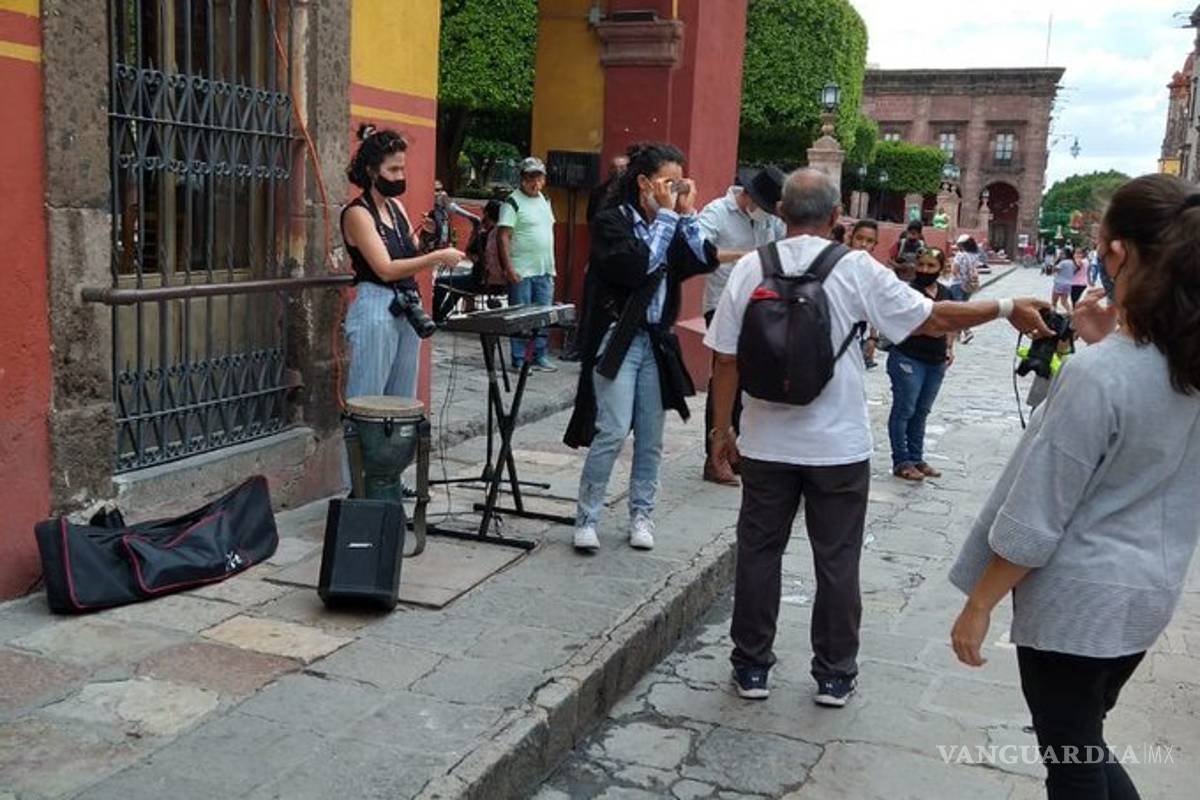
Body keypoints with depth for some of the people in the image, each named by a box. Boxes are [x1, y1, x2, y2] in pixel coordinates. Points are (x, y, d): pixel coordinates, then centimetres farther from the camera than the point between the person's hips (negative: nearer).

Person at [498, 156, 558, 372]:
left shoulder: (545, 201, 15)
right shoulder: (513, 202, -8)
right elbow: (503, 237, -14)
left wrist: (552, 266, 18)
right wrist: (509, 268, -21)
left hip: (544, 271, 7)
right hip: (521, 272, -7)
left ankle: (540, 358, 18)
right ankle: (519, 360, 6)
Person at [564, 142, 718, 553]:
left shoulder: (673, 226, 11)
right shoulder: (611, 221, -5)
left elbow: (706, 261, -1)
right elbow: (638, 266, -20)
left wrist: (687, 214, -3)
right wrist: (666, 215, -14)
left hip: (657, 341, 6)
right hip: (619, 339, -5)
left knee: (651, 438, 9)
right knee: (612, 433, -11)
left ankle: (641, 515, 21)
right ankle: (586, 519, 0)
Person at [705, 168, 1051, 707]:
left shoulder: (750, 269, -5)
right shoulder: (856, 269, -10)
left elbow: (726, 360, -3)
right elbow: (933, 320, -6)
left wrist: (721, 429, 8)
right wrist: (1007, 308, 6)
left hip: (766, 444, 2)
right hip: (838, 445, -1)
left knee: (759, 553, 13)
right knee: (837, 561, 11)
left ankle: (751, 667, 23)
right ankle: (834, 675, 23)